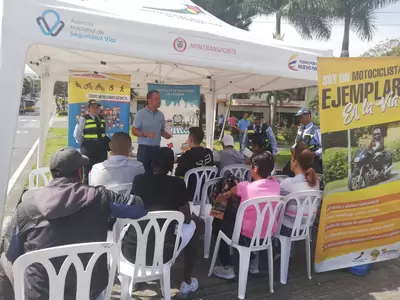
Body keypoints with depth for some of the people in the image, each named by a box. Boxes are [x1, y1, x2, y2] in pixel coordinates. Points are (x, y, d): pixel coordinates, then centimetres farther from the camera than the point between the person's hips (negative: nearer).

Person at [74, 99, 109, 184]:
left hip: (101, 148, 6)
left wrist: (105, 143, 11)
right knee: (88, 172, 2)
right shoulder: (84, 118, -7)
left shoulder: (102, 118, 11)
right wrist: (84, 144, -1)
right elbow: (77, 134, -5)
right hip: (89, 149, -6)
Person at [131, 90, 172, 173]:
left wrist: (166, 135, -5)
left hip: (156, 148, 5)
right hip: (144, 148, -4)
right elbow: (134, 131, -8)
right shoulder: (140, 113, -7)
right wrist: (146, 134, -24)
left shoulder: (161, 115, 8)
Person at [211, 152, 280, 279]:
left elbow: (231, 192, 3)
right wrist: (236, 193, 19)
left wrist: (225, 194, 28)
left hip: (248, 237, -6)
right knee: (233, 218, 31)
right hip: (269, 235, 6)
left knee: (218, 222, 19)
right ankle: (252, 261, 35)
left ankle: (227, 268, 19)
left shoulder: (245, 186, -19)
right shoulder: (276, 184, -8)